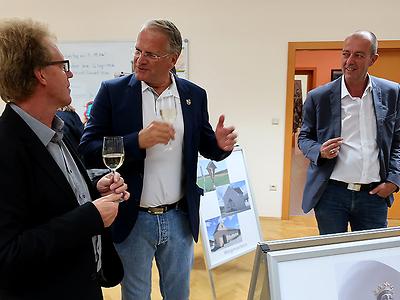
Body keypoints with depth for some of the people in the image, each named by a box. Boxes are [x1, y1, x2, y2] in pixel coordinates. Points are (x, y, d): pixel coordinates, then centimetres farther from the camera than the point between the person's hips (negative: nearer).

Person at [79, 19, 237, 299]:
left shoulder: (195, 95, 0)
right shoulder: (113, 91, -8)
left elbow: (206, 147, 8)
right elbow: (88, 151, -12)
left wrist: (221, 145, -16)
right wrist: (138, 141, -27)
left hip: (180, 218, 3)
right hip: (132, 219, -2)